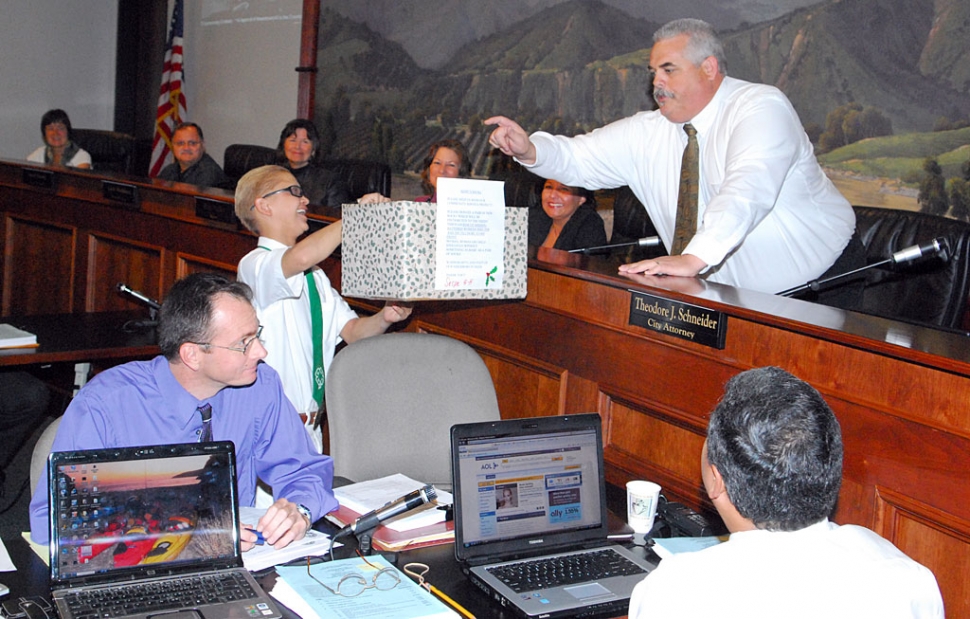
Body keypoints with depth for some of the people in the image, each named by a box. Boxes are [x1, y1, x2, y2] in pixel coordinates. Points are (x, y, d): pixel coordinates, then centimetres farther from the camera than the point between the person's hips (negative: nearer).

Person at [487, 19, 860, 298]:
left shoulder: (761, 107, -17)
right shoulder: (648, 133, 2)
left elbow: (747, 189, -34)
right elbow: (579, 160, 3)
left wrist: (694, 258, -48)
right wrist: (529, 150, -20)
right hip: (735, 298, 5)